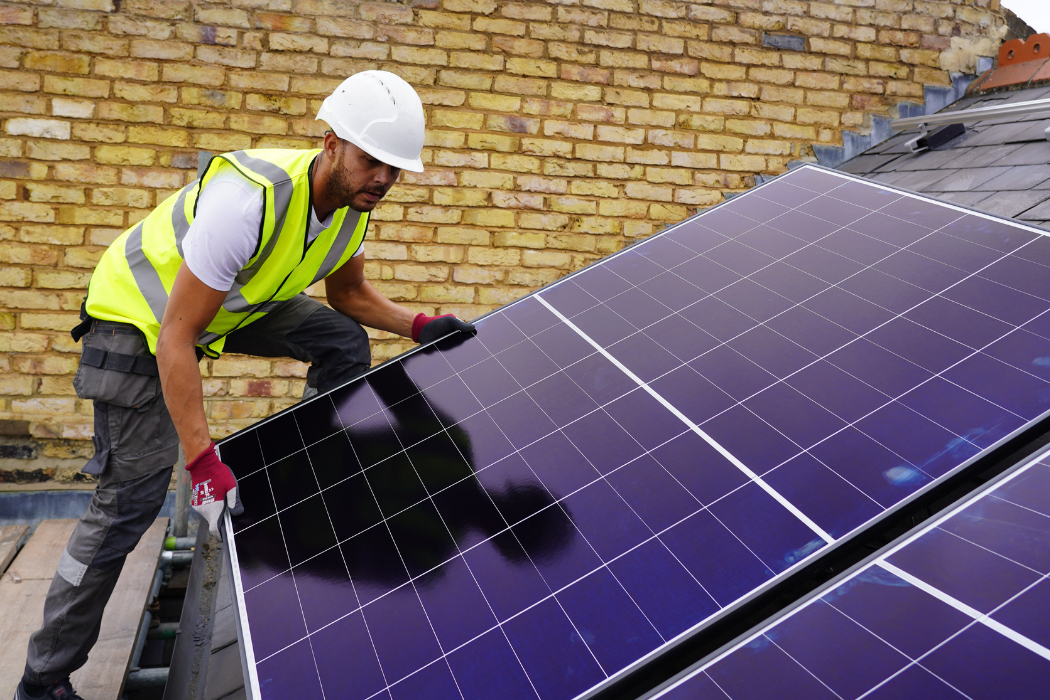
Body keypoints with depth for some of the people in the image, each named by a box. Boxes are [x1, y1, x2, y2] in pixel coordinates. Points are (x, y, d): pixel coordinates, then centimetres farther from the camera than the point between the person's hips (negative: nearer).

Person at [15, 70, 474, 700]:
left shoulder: (354, 200, -12)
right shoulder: (250, 199, -37)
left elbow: (349, 292, 6)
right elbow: (176, 336, -33)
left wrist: (418, 325, -11)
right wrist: (204, 462, -33)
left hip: (233, 305, 7)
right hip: (141, 315, -7)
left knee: (343, 341, -8)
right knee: (133, 497, -8)